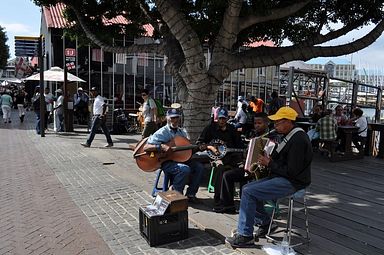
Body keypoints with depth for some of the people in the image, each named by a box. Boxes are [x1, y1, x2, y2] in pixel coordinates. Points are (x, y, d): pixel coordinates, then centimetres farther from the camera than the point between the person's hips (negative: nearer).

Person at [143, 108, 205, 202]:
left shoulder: (182, 132, 15)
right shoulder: (162, 133, -6)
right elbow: (146, 147, -13)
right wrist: (161, 147, -27)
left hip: (181, 159, 7)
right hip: (166, 161, -6)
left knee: (199, 167, -12)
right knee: (185, 169, -31)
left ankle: (190, 194, 1)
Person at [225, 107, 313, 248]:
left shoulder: (298, 140, -20)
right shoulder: (289, 136, 13)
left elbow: (292, 171, -23)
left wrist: (269, 164, -15)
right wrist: (270, 160, -1)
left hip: (292, 182, -10)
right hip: (282, 177, 10)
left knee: (248, 192, -19)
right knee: (247, 188, 5)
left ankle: (245, 235, -9)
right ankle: (265, 223, 17)